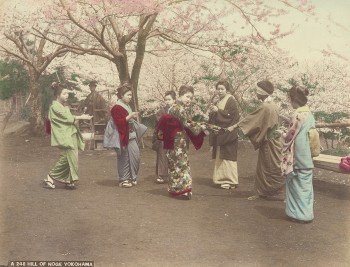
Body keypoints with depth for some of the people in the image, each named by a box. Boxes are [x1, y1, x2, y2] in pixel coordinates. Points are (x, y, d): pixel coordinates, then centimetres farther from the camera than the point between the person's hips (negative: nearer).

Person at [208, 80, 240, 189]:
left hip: (228, 134, -8)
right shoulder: (218, 102, 17)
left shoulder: (230, 100, -7)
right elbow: (214, 118, 18)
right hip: (219, 134, 8)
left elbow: (231, 114, -20)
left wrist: (218, 111, -19)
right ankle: (223, 179, 17)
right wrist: (212, 112, -1)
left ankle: (231, 181, 1)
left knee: (227, 156, -6)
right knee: (220, 157, 10)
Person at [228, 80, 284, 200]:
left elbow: (250, 118, -17)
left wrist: (234, 126, -10)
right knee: (263, 168, 14)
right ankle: (262, 192, 22)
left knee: (273, 169, 1)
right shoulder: (272, 105, 7)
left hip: (269, 143, -9)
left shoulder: (265, 107, -20)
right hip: (271, 141, 9)